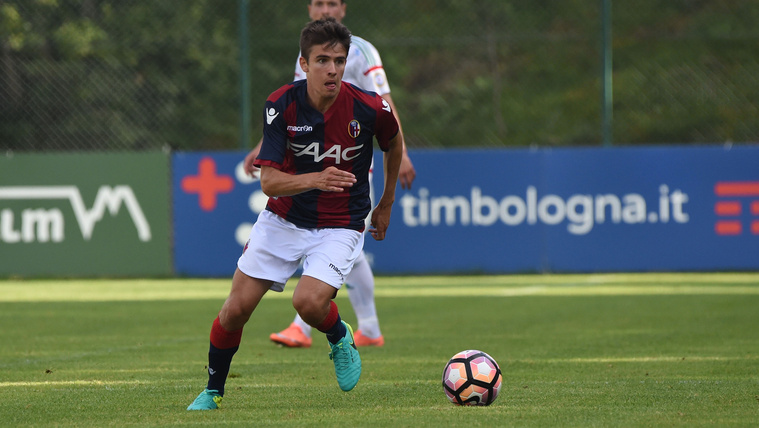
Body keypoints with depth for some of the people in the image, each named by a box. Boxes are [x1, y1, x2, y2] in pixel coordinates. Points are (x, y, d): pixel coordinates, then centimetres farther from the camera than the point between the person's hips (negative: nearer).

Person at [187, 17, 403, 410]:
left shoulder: (370, 108, -17)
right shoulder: (281, 105, -18)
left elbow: (393, 145, 7)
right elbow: (269, 182, -21)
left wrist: (386, 206, 16)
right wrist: (315, 179, -40)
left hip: (340, 226, -2)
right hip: (283, 220, 2)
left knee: (308, 302, -26)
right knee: (237, 308, 0)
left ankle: (340, 339, 9)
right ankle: (213, 391, 24)